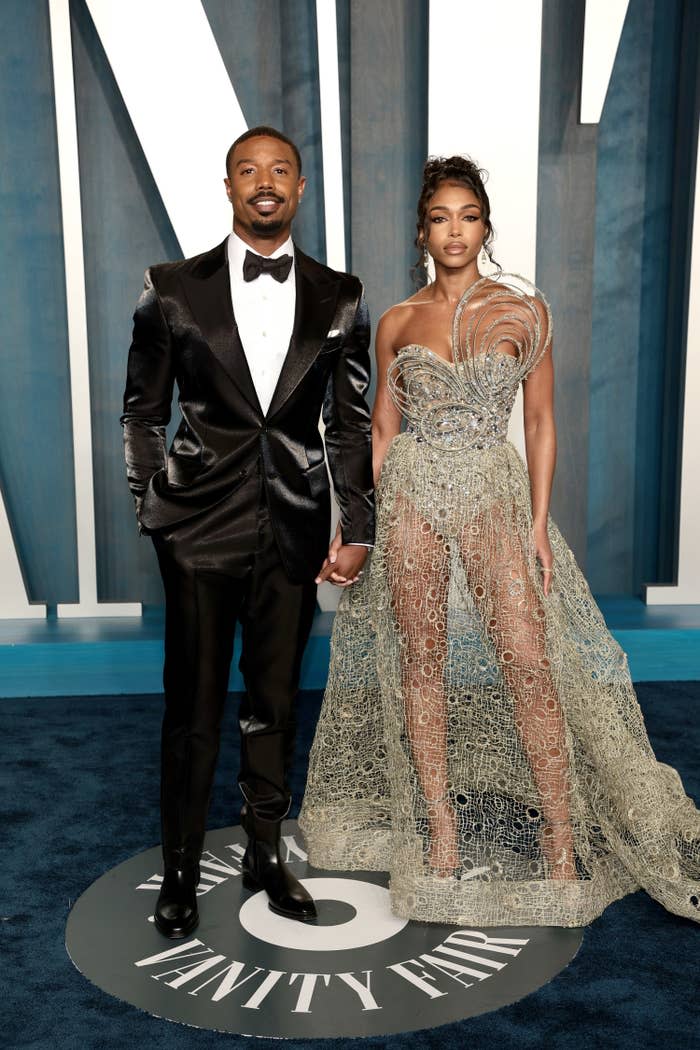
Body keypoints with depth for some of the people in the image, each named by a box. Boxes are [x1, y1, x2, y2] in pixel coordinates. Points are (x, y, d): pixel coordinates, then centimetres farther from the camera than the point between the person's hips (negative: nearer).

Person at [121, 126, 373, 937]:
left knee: (275, 702, 13)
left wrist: (357, 529, 1)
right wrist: (152, 508, 1)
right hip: (202, 529, -1)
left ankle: (265, 854, 33)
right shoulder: (174, 290, 2)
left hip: (294, 531, 2)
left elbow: (350, 422, 6)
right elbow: (142, 410, 7)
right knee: (192, 710, 7)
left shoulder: (337, 298, 6)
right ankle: (180, 871, 25)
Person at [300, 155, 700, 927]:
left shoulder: (525, 311, 4)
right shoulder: (397, 323, 8)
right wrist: (379, 519, 6)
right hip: (413, 493, 2)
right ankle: (441, 834, 14)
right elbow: (384, 428, 11)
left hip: (493, 494, -1)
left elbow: (541, 422, 4)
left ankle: (563, 845, 3)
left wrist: (540, 521, -3)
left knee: (529, 661, -9)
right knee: (422, 660, 3)